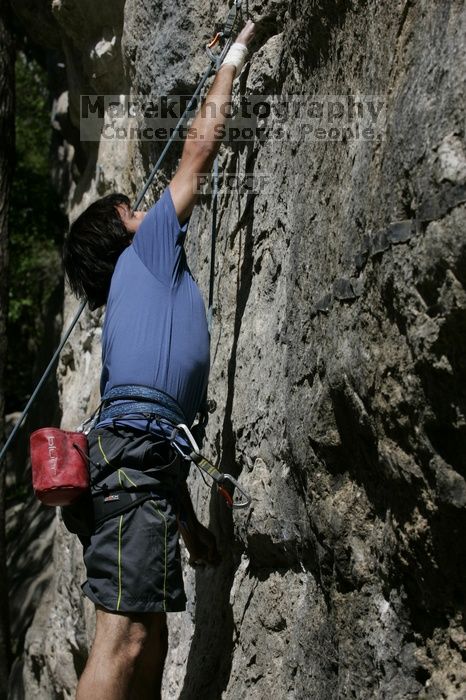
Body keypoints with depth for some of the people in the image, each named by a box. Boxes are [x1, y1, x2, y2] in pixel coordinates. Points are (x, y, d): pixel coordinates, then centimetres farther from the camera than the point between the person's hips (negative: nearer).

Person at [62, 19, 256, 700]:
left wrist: (187, 519, 26)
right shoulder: (147, 250, 10)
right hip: (137, 450, -9)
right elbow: (201, 145, 13)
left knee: (148, 643, 5)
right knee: (124, 641, -16)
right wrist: (233, 58, 26)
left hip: (140, 457, 9)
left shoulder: (143, 291, 30)